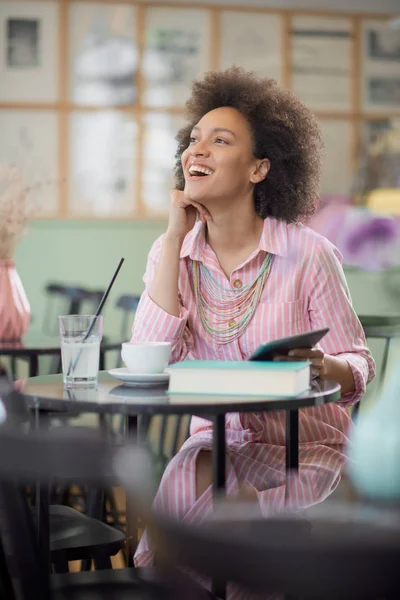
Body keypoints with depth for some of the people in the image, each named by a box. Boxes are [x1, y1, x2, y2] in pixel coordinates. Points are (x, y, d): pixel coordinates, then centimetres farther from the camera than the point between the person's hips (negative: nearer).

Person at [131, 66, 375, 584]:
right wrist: (175, 239, -12)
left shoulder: (309, 254, -9)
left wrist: (325, 367, -28)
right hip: (213, 441, 3)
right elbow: (149, 363, -13)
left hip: (302, 448, -3)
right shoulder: (171, 253, 2)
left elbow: (359, 365, -3)